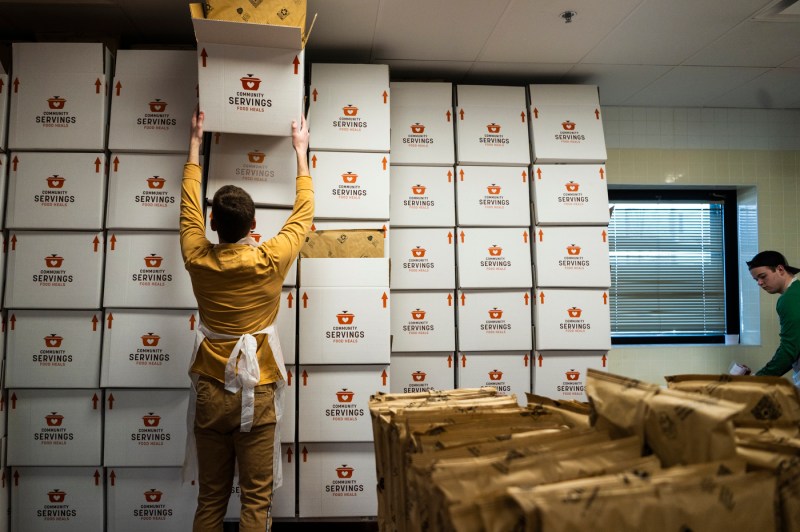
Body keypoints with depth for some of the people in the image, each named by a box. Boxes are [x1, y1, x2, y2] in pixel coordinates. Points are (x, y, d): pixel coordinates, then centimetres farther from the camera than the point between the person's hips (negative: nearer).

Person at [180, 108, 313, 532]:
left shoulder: (198, 260, -4)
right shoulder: (269, 262, -12)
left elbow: (189, 205, 13)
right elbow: (303, 214, 4)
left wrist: (195, 143, 25)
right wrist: (301, 151, 16)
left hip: (209, 392, 3)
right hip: (255, 394, -3)